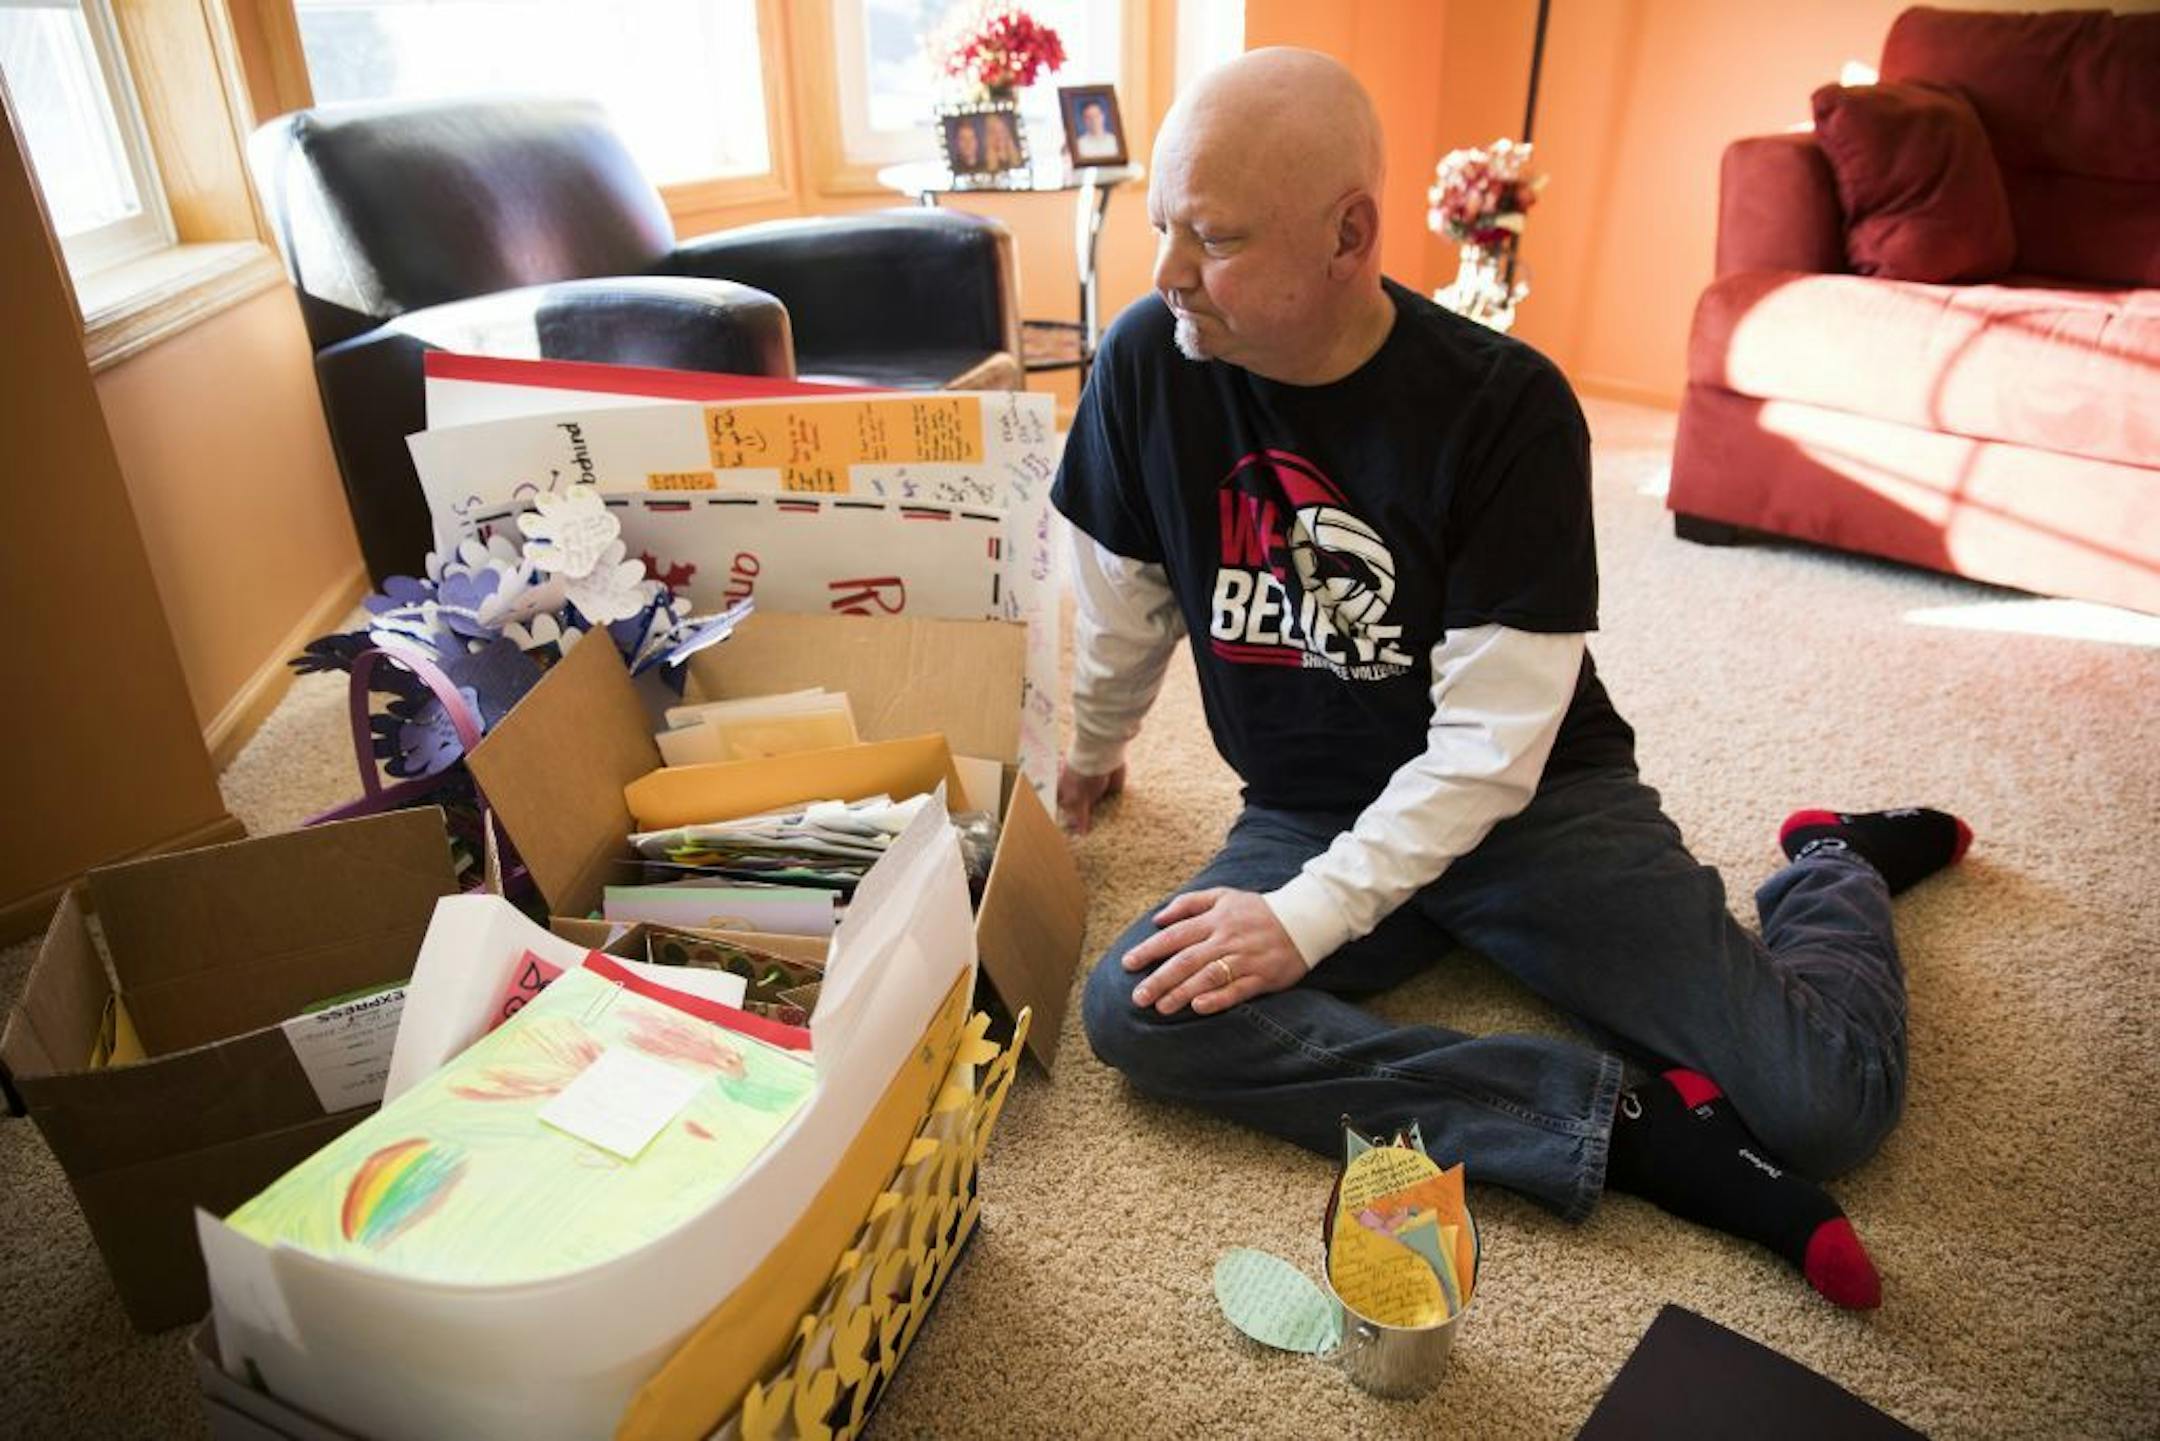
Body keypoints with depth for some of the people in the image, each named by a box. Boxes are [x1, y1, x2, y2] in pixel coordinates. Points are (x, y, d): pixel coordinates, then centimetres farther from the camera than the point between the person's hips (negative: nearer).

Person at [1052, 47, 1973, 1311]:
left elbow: (1491, 746, -19)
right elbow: (1125, 603, 8)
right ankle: (1624, 1119, -19)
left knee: (1831, 1102, -16)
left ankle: (1835, 868, 21)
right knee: (1133, 1010, -25)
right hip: (1309, 815, 4)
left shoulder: (1508, 407, -19)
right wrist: (1091, 754, 22)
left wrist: (1310, 916, -24)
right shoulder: (1149, 365, -9)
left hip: (1537, 798, -3)